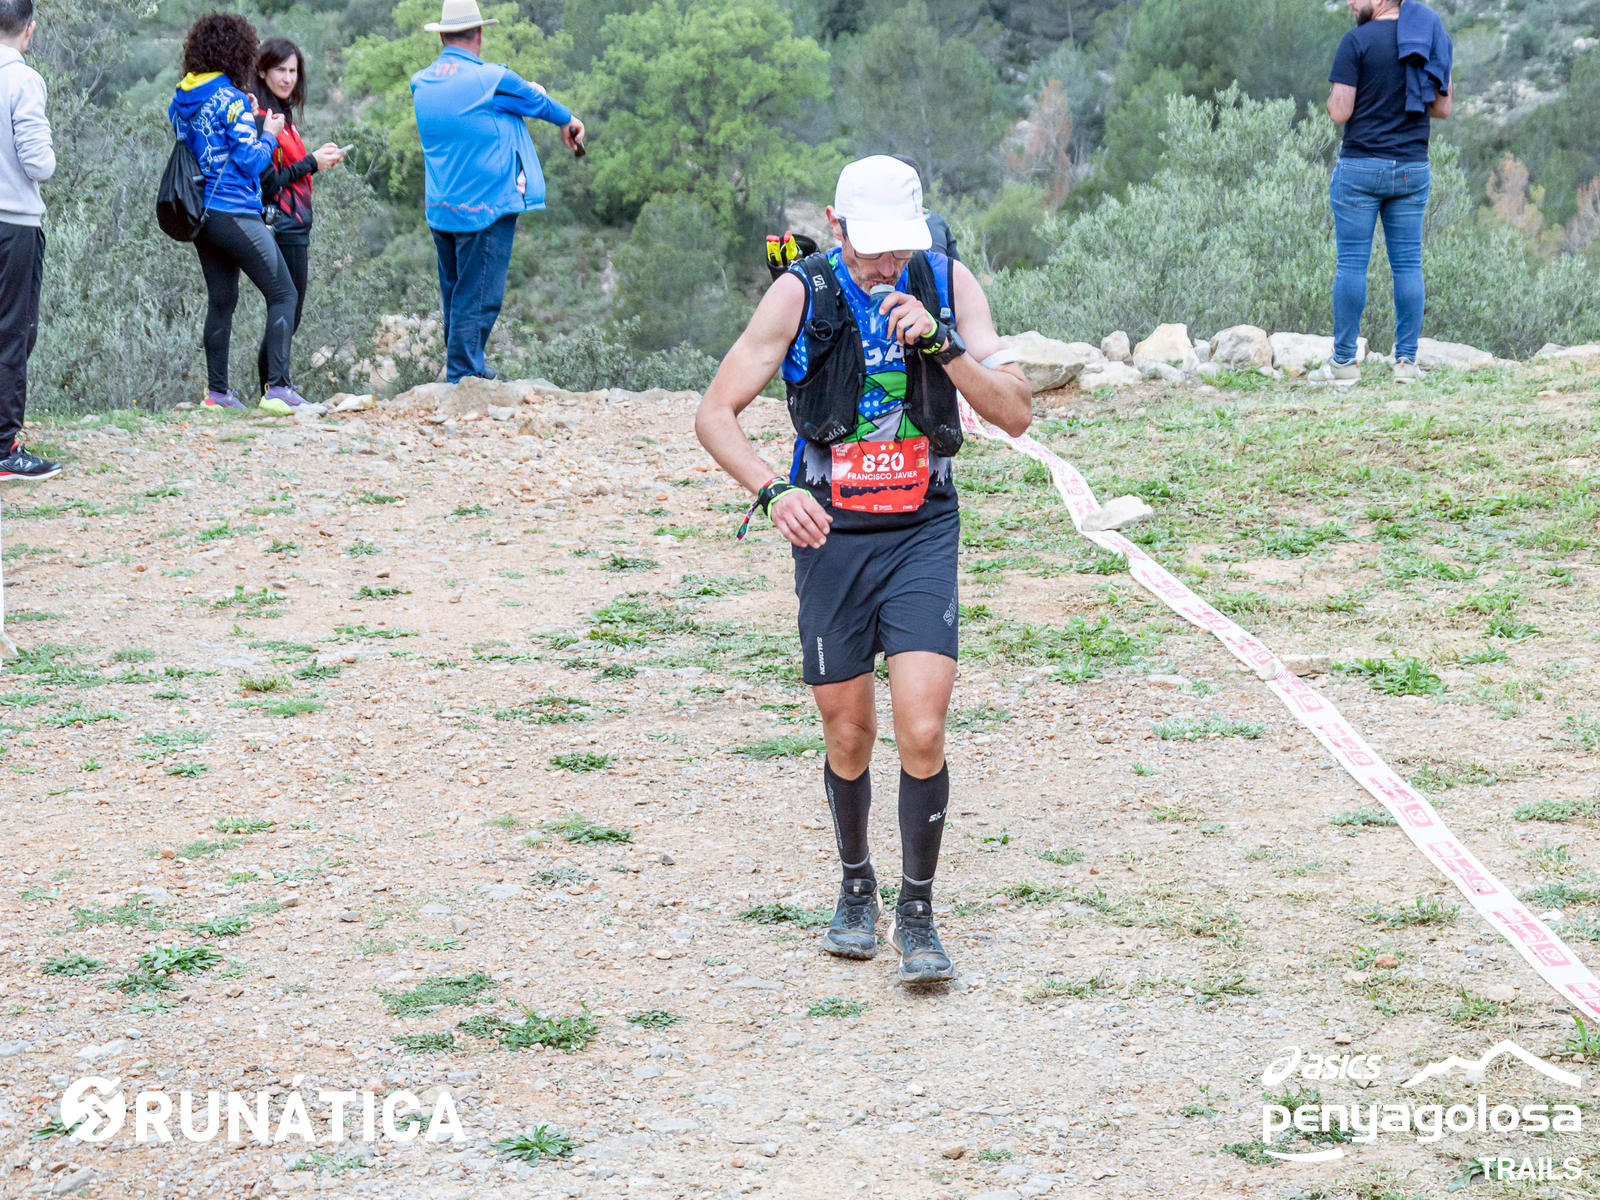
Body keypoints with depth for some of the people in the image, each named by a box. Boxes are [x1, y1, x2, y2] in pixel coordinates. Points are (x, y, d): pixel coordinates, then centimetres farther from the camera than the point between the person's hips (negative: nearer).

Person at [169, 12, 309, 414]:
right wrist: (269, 135, 3)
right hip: (235, 213, -8)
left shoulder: (180, 100, 9)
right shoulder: (232, 100, -14)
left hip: (200, 214, 8)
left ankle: (217, 391, 16)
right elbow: (251, 162, -15)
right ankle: (278, 387, -13)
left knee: (221, 301, 15)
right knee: (283, 294, -3)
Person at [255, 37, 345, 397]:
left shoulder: (283, 115, 17)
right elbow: (266, 182, -17)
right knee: (286, 316, -8)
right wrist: (311, 164, -14)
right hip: (280, 228, -10)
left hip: (295, 227, 10)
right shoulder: (260, 118, -12)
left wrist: (321, 157, 9)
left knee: (288, 316, 11)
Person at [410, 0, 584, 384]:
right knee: (478, 297, -4)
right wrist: (567, 120, 26)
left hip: (441, 209, 7)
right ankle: (463, 376, -4)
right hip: (486, 209, -7)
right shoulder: (492, 80, -12)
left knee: (454, 294, 16)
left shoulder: (421, 83, 6)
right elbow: (538, 101, 5)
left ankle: (459, 368, 24)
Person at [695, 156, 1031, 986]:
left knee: (921, 733, -13)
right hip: (831, 535, 0)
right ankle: (855, 887, 34)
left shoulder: (948, 286, -4)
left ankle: (917, 915, 3)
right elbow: (714, 414, -6)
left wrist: (939, 341, -22)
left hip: (923, 532, 0)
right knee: (849, 740, 9)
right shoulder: (801, 294, -8)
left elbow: (1016, 414, -8)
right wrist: (772, 490, -23)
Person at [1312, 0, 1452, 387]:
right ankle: (1407, 361, 6)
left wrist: (1333, 98, 9)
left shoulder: (1356, 42, -10)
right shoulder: (1432, 40, 6)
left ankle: (1343, 362, 2)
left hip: (1361, 167, -4)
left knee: (1351, 264, 0)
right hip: (1412, 168, 5)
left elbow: (1340, 112, -13)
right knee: (1408, 264, 7)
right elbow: (1443, 108, 9)